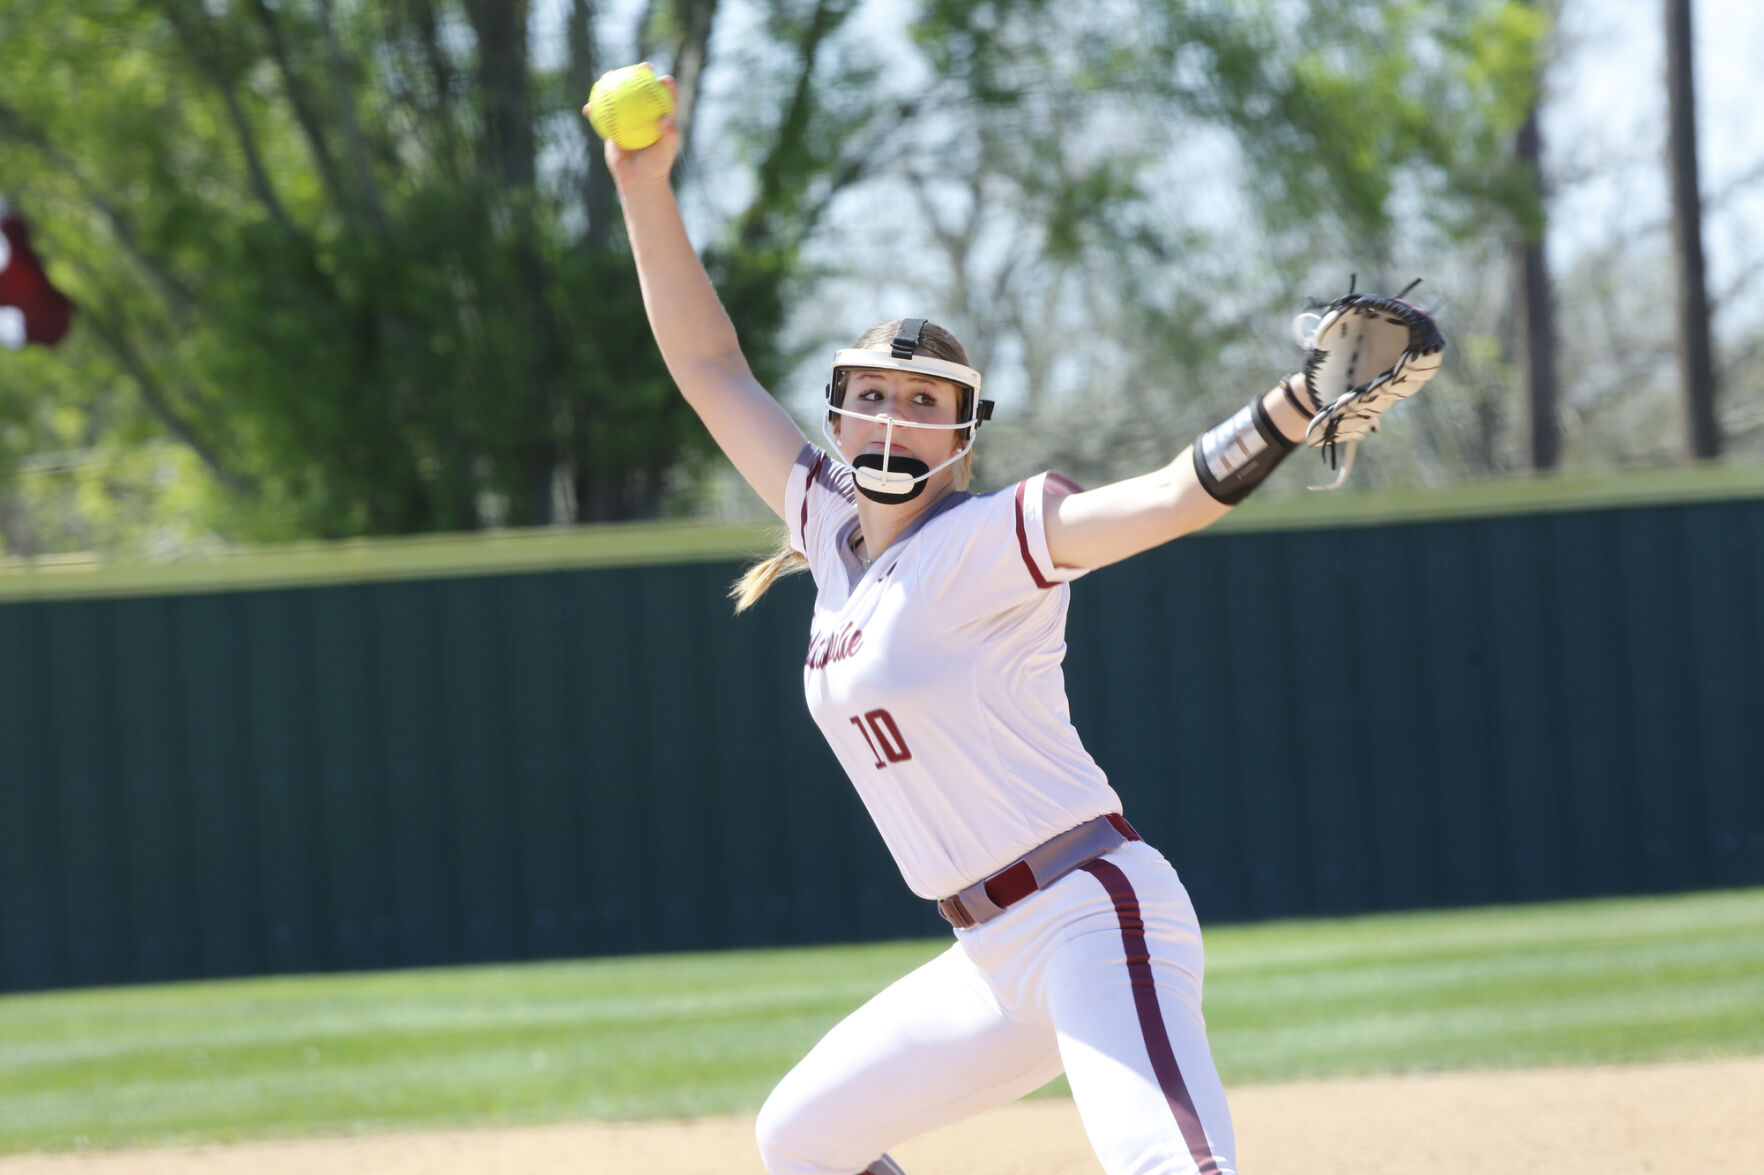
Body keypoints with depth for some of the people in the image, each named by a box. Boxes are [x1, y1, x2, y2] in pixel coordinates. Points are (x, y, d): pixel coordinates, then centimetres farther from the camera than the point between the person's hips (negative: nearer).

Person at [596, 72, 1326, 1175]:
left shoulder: (977, 544, -10)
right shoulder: (834, 526, 11)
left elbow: (1175, 496, -24)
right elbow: (709, 365, 15)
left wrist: (1310, 396, -40)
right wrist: (646, 188, 8)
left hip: (1095, 919, -9)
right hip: (997, 961, 9)